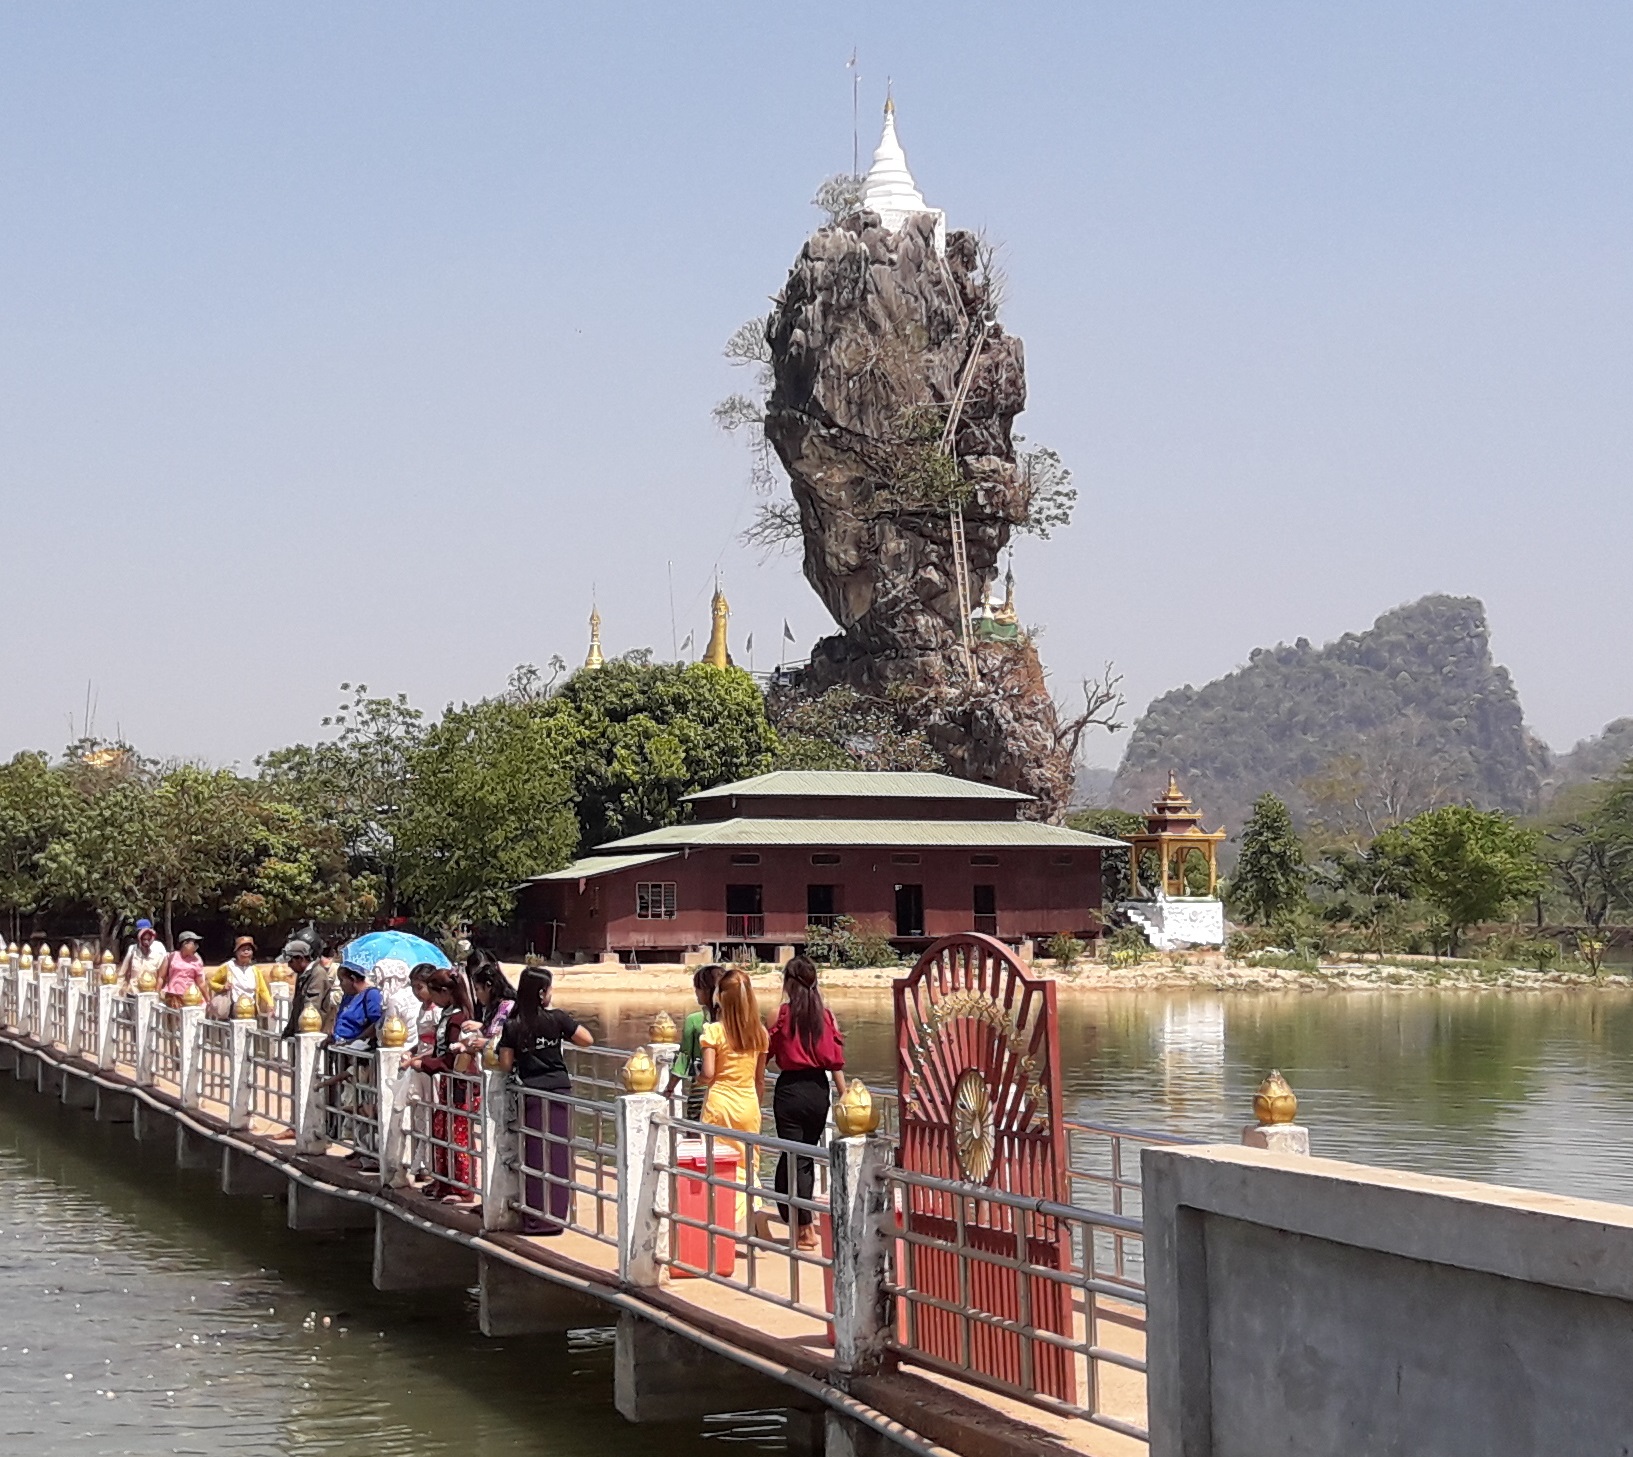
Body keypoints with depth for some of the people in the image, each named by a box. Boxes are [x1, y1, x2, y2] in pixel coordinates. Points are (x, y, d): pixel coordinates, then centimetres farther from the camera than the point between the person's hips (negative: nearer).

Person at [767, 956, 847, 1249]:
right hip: (819, 1089, 4)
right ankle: (799, 1218, 26)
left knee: (793, 1158, 1)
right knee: (806, 1156, 17)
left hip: (790, 1090, -4)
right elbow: (836, 1059, 1)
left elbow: (766, 1052, -3)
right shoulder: (826, 1015, 1)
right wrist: (843, 1095, 7)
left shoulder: (782, 1014, -8)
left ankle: (806, 1229, -3)